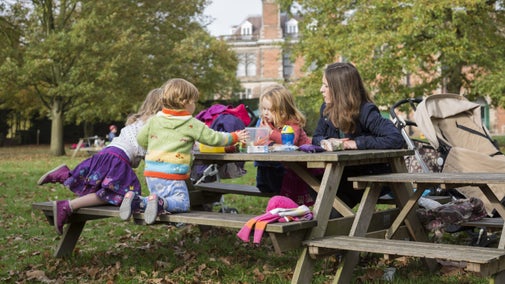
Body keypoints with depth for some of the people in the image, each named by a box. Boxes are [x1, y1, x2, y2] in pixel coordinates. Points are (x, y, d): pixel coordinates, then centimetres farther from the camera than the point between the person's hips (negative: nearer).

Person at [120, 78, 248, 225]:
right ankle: (160, 203, -29)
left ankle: (136, 200, -5)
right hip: (172, 174, -6)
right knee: (182, 202, -2)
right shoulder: (191, 124, -3)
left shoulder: (154, 120, 10)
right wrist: (234, 137, 18)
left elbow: (141, 139, 17)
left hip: (151, 174, 6)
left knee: (158, 198, 20)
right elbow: (213, 138, 3)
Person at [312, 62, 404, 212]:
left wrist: (357, 143, -29)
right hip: (344, 173, 7)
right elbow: (316, 137, 11)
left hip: (372, 175, -6)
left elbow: (396, 139, -31)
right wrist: (325, 141, -14)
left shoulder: (366, 111, -20)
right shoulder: (326, 109, 1)